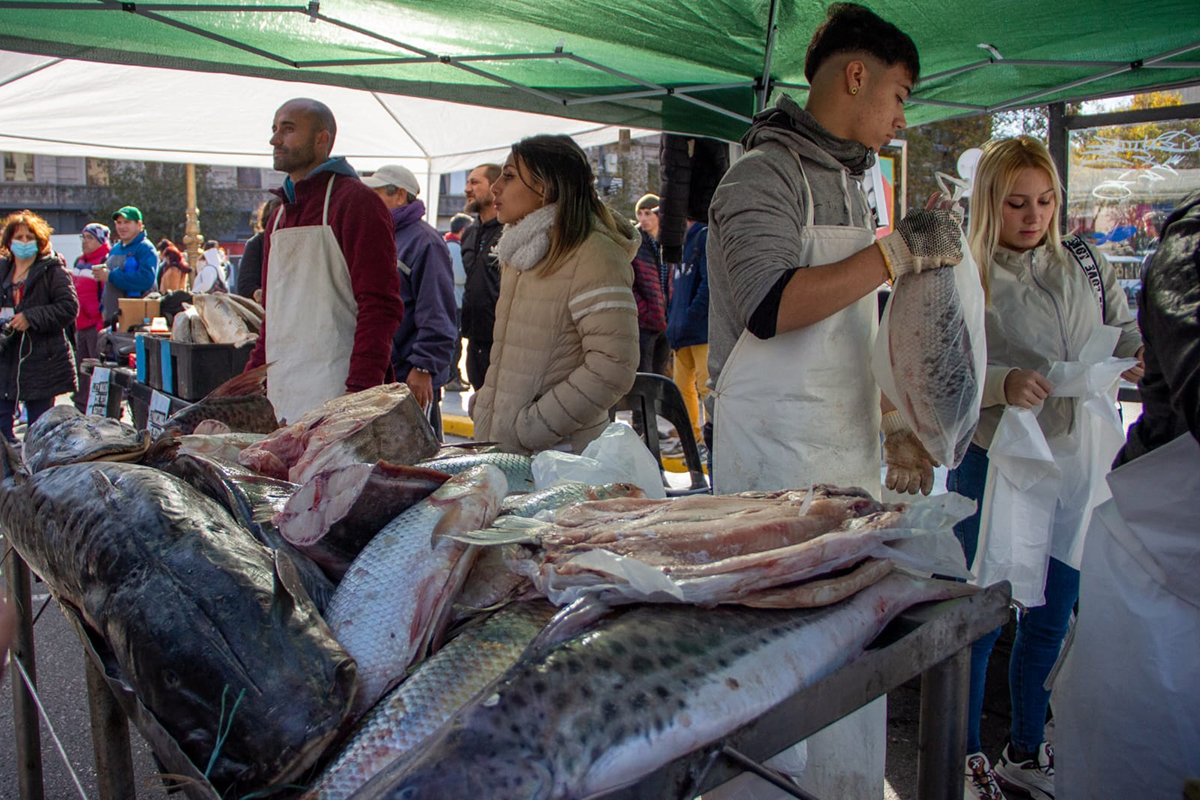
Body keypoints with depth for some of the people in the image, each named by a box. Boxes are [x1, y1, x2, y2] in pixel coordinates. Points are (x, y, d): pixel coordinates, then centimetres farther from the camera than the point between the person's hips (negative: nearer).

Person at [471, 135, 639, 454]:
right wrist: (483, 407, 9)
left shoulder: (593, 254, -14)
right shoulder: (521, 254, 14)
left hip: (562, 455, -7)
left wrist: (526, 431, -18)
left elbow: (613, 367, -21)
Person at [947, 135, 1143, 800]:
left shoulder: (1087, 266, 10)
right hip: (994, 464, -5)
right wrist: (1002, 384, -28)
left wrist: (1147, 352, -11)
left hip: (1078, 461, 5)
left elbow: (1126, 334, 11)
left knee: (1050, 618, 15)